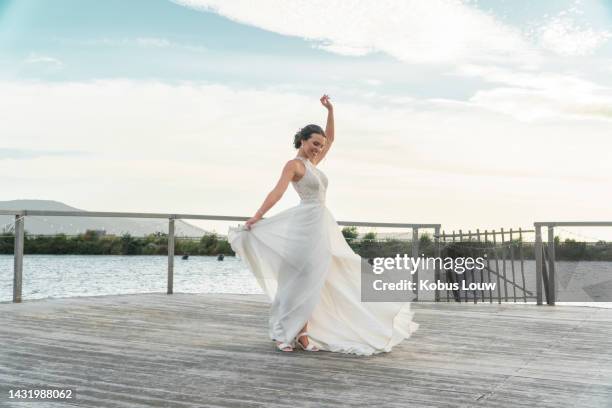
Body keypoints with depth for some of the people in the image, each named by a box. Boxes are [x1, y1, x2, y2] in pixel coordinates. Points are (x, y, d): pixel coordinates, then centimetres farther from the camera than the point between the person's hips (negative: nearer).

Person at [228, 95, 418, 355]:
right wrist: (255, 218, -26)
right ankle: (283, 333, -1)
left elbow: (330, 138, 24)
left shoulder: (312, 163, 16)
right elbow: (277, 192, -19)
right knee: (301, 279, -8)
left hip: (320, 225, 9)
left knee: (312, 281, 6)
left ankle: (302, 334, 8)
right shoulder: (293, 164, -8)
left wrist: (330, 110, 16)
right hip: (306, 225, -9)